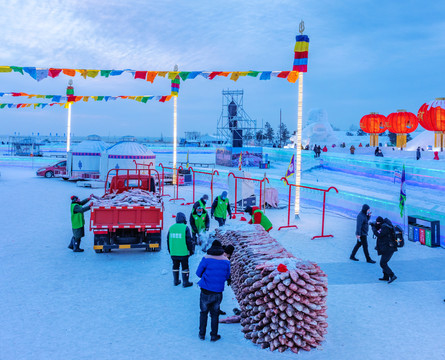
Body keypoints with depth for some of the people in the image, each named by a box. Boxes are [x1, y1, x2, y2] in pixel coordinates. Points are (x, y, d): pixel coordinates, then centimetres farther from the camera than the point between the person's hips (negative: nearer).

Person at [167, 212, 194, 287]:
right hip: (183, 252, -5)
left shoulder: (171, 227, 4)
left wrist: (169, 250, 23)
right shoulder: (185, 228, -11)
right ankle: (185, 282, 11)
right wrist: (191, 250, 1)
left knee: (175, 266, 18)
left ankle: (176, 281, 25)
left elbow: (168, 240, 12)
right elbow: (189, 240, -10)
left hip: (173, 253, 5)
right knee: (185, 267, 6)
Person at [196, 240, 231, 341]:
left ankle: (202, 334, 21)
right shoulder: (226, 261, -2)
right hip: (218, 292, 2)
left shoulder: (206, 258, -11)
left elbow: (198, 273, -4)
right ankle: (214, 335, 19)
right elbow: (227, 276, 8)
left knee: (203, 312, 14)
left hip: (206, 291, -2)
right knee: (215, 314, 14)